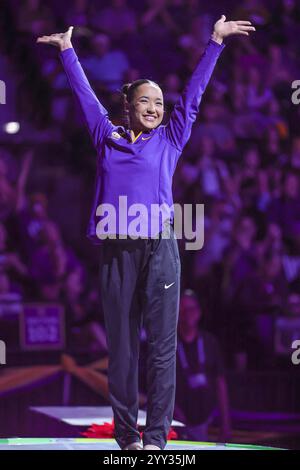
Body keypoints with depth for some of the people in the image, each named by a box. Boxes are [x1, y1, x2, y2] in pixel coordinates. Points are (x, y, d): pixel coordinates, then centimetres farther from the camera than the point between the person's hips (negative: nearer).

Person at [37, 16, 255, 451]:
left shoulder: (169, 141, 11)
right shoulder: (108, 138, 12)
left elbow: (194, 93, 12)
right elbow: (84, 94, 22)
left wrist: (216, 41, 12)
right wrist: (67, 50, 29)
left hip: (159, 250, -1)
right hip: (115, 251, 1)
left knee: (161, 346, -5)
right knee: (121, 347, 3)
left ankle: (156, 438, -5)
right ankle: (126, 436, 7)